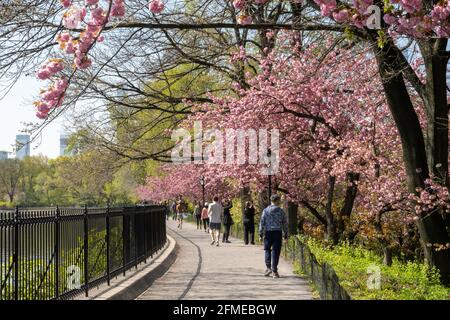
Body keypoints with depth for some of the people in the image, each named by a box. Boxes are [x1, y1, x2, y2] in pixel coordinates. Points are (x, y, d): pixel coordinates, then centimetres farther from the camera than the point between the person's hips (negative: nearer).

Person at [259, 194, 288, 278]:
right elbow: (285, 224, 4)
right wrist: (286, 236, 11)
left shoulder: (265, 210, 1)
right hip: (278, 233, 0)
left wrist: (261, 234, 5)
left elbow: (262, 223, -1)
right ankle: (274, 271, 1)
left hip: (268, 233, 0)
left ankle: (268, 267, 2)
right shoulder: (281, 211, 1)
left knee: (267, 249, 15)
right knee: (276, 251, 2)